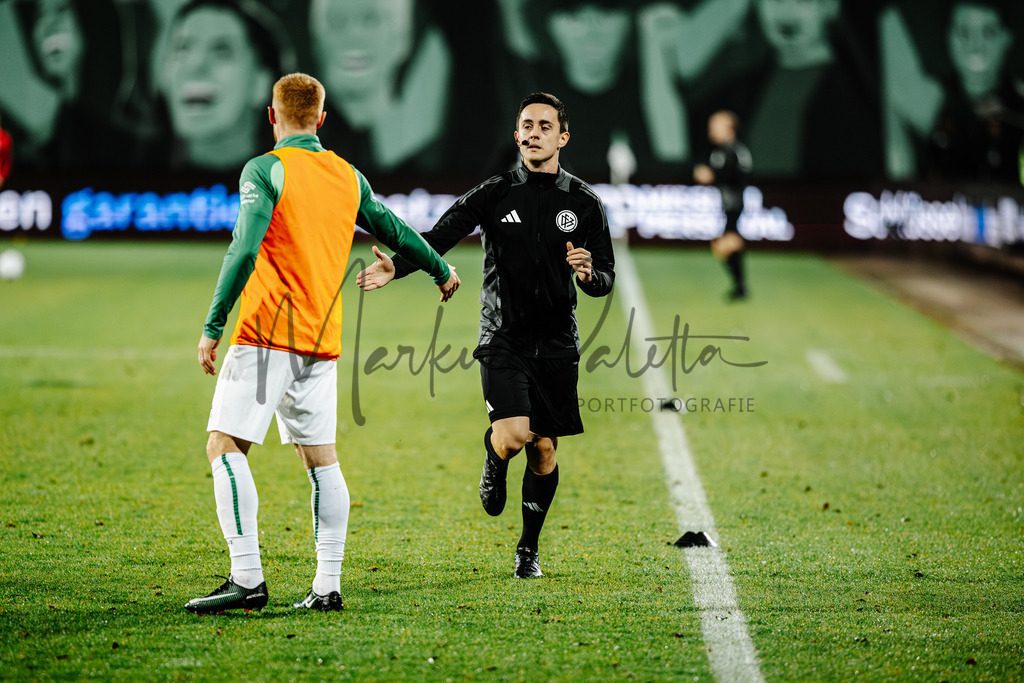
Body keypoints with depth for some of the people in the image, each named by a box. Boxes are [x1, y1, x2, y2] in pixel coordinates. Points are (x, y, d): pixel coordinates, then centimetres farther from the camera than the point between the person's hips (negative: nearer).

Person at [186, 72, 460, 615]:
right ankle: (328, 585, 8)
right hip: (324, 338, 6)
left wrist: (212, 326, -15)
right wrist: (442, 270, 43)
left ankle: (247, 579, -16)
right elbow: (394, 231, 25)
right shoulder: (348, 177, 12)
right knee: (320, 457, 11)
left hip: (268, 332, -6)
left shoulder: (266, 170, -6)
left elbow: (244, 250, -17)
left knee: (225, 447, -7)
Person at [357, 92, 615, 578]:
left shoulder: (584, 203, 4)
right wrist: (397, 267, -25)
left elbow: (606, 278, 7)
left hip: (557, 345, 2)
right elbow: (438, 239, -7)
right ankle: (494, 459, 18)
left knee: (544, 448, 4)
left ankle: (528, 549, 22)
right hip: (503, 338, -2)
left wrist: (589, 273, -17)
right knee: (514, 434, -20)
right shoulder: (494, 195, 0)